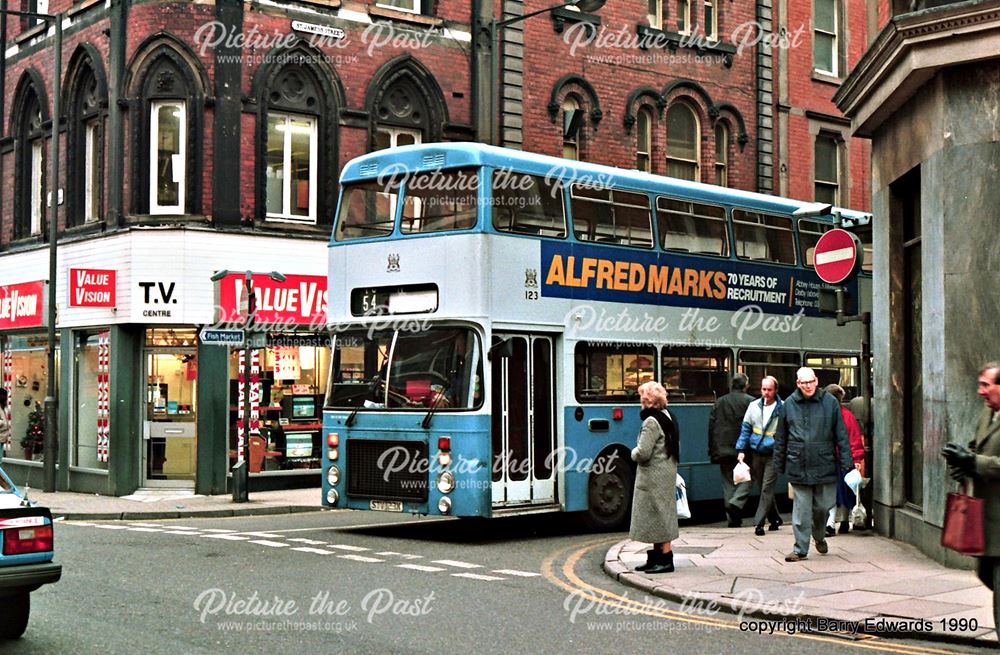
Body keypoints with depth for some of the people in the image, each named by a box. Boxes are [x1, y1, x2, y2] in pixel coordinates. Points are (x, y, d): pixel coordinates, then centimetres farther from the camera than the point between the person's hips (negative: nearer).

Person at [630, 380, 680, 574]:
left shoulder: (651, 422, -18)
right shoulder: (667, 417, 11)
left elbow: (643, 453, -22)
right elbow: (675, 447, 18)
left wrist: (634, 453, -1)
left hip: (654, 476, -10)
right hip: (667, 472, 10)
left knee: (657, 516, -4)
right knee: (659, 517, 14)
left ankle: (666, 559, -2)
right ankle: (655, 557, 21)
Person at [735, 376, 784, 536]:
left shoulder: (782, 408, -8)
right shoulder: (754, 406, 4)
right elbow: (746, 429, 8)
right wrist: (741, 450, 2)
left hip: (773, 455, -4)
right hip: (756, 453, 4)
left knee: (767, 488, -4)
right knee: (764, 488, 13)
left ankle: (759, 522, 0)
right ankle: (775, 518, 27)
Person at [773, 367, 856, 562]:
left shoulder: (830, 402, 1)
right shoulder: (789, 405, 3)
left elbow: (841, 435, 3)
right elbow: (780, 439, 10)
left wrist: (846, 463, -2)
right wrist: (779, 465, 10)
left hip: (824, 466, 0)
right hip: (798, 467, 0)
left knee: (823, 506, 9)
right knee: (801, 509, 1)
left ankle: (819, 537, 37)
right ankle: (800, 549, 9)